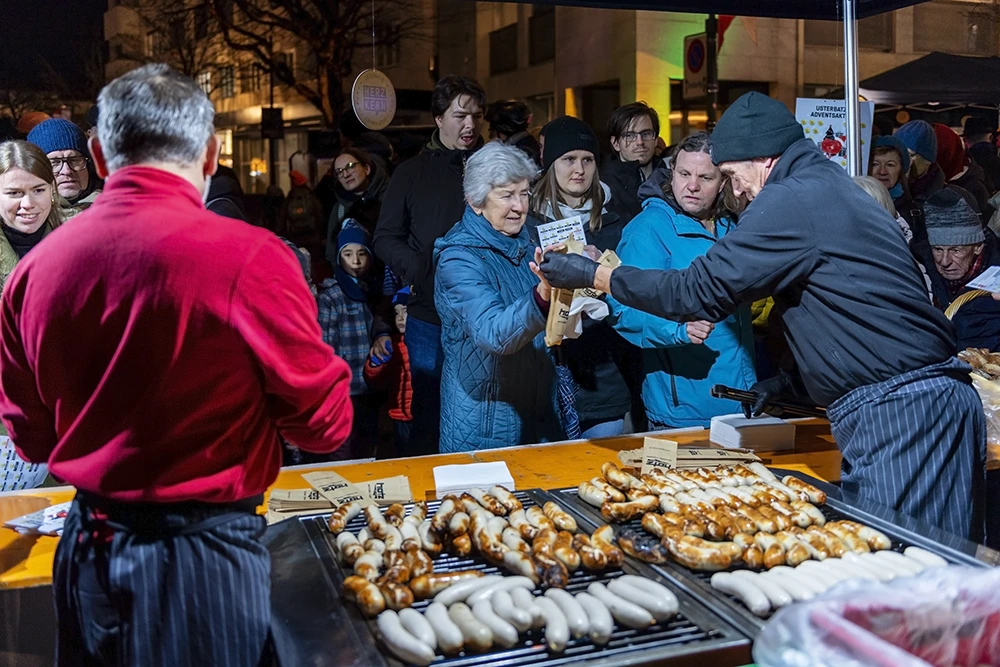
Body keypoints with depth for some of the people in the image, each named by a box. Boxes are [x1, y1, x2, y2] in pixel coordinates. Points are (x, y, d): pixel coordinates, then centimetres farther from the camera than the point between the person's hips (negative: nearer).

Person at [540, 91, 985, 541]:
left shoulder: (791, 201, -12)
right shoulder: (835, 189, 20)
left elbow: (700, 292, -12)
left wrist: (594, 275, -3)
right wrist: (788, 380, 25)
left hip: (897, 413, -10)